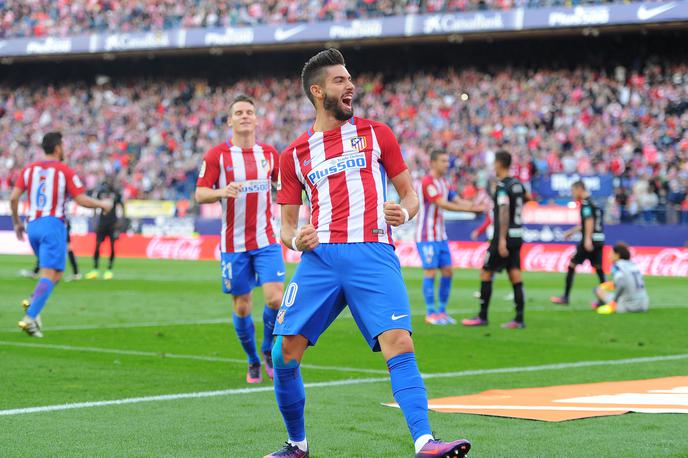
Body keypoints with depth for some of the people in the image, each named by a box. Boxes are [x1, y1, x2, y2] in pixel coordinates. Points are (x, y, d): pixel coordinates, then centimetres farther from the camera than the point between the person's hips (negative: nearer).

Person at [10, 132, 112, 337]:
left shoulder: (29, 169, 8)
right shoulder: (65, 171, -5)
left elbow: (13, 198, 3)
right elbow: (81, 200, -8)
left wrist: (17, 222, 16)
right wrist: (102, 204, 9)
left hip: (33, 226, 6)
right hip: (53, 225, -6)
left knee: (55, 274, 20)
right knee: (50, 275, -8)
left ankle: (33, 301, -4)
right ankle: (30, 317, -22)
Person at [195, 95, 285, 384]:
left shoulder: (269, 153, 6)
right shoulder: (217, 155, -4)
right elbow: (200, 194, -5)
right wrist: (221, 192, -24)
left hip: (266, 241, 2)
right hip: (233, 244, -1)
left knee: (275, 298, -13)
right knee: (242, 306, 4)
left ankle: (269, 350, 14)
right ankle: (253, 361, 25)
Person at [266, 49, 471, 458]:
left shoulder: (377, 134, 15)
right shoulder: (294, 154, 16)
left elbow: (410, 194, 16)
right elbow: (287, 226, 19)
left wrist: (404, 212, -7)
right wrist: (296, 239, -5)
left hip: (373, 255, -2)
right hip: (320, 256, 2)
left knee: (399, 345, -20)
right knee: (285, 354, -6)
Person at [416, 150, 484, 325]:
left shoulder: (443, 183, 14)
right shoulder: (427, 182, -15)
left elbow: (457, 201, 8)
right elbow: (443, 204, -23)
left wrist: (475, 206, -10)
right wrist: (470, 208, -25)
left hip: (441, 236, 9)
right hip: (427, 236, -9)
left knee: (447, 272, 6)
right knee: (430, 272, -6)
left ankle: (442, 311, 14)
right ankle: (431, 313, 0)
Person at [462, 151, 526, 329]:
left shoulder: (502, 186, -13)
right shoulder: (517, 184, 11)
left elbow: (504, 212, -22)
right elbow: (526, 198, 32)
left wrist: (502, 239, -26)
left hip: (505, 236, -8)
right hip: (517, 236, 8)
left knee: (486, 273, 2)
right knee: (515, 276, 5)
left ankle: (482, 317, 5)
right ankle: (519, 319, 1)